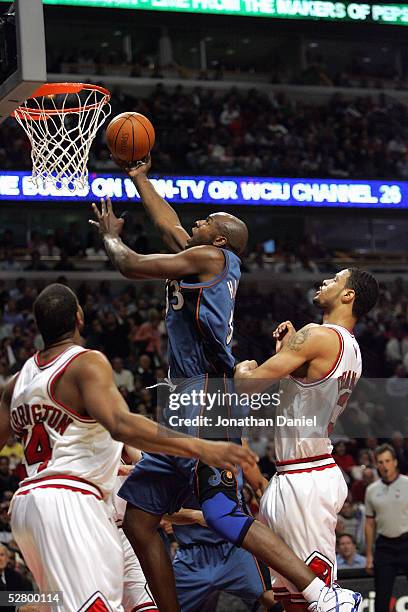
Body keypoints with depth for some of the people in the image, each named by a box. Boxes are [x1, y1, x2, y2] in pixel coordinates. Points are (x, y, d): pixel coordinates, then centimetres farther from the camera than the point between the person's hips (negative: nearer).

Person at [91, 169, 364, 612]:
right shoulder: (204, 263, 22)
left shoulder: (212, 256, -3)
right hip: (186, 406, 10)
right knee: (138, 518, 8)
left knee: (222, 514, -21)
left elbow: (132, 266, -3)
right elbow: (169, 227, 38)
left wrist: (110, 236, 17)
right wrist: (139, 178, 46)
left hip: (207, 400, -10)